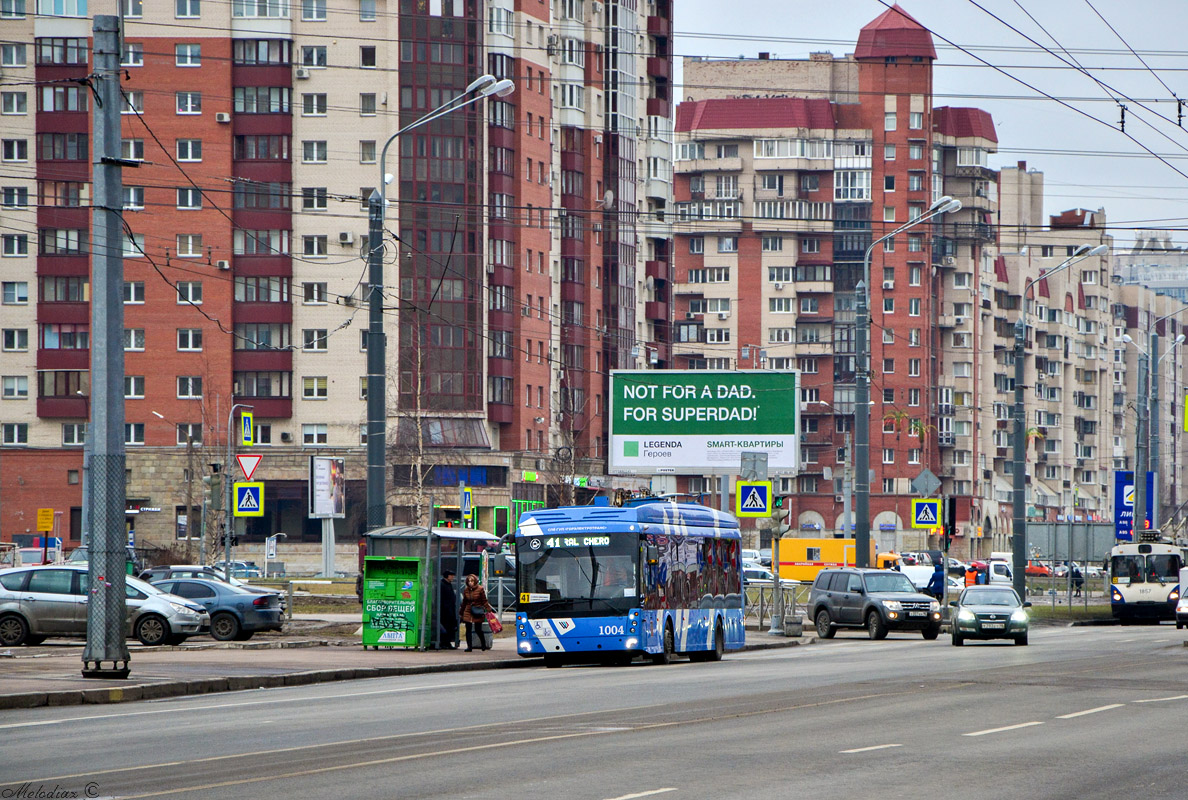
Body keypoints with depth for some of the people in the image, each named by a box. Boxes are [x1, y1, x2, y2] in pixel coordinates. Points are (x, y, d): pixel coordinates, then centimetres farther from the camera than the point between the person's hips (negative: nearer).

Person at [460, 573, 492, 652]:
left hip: (477, 613, -3)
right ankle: (469, 646, 1)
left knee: (478, 629, 2)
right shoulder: (466, 590, 7)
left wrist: (488, 610, -10)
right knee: (468, 630, -3)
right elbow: (464, 603, 16)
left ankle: (483, 644, 24)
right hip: (468, 612, 3)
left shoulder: (480, 589, -5)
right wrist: (461, 613, 19)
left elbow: (484, 601, -2)